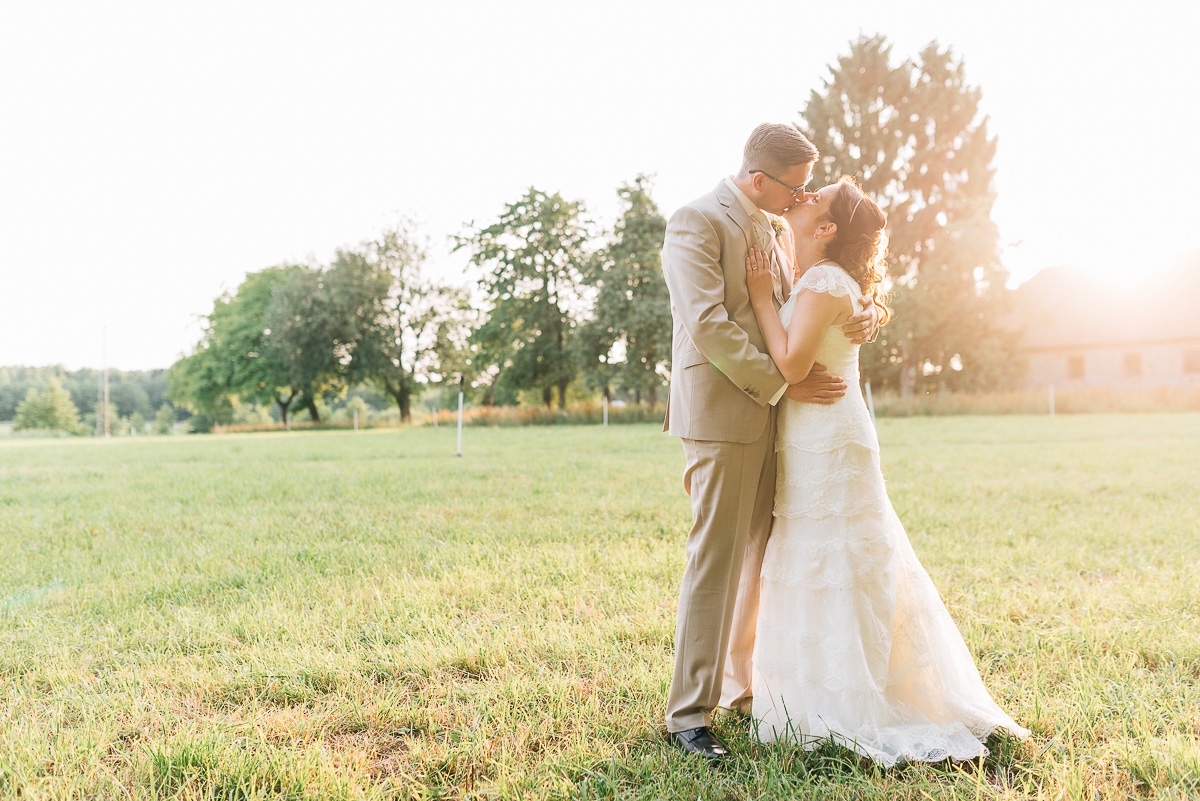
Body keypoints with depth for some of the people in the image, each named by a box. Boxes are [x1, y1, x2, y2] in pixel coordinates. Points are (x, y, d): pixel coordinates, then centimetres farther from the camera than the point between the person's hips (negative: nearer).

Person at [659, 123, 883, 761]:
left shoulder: (764, 228, 17)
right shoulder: (695, 223, -10)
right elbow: (709, 327, -20)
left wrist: (865, 313, -2)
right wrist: (784, 384, -18)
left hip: (767, 413, 9)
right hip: (720, 413, -9)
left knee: (758, 558, 13)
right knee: (715, 560, -6)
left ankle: (742, 686, 27)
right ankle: (688, 713, 4)